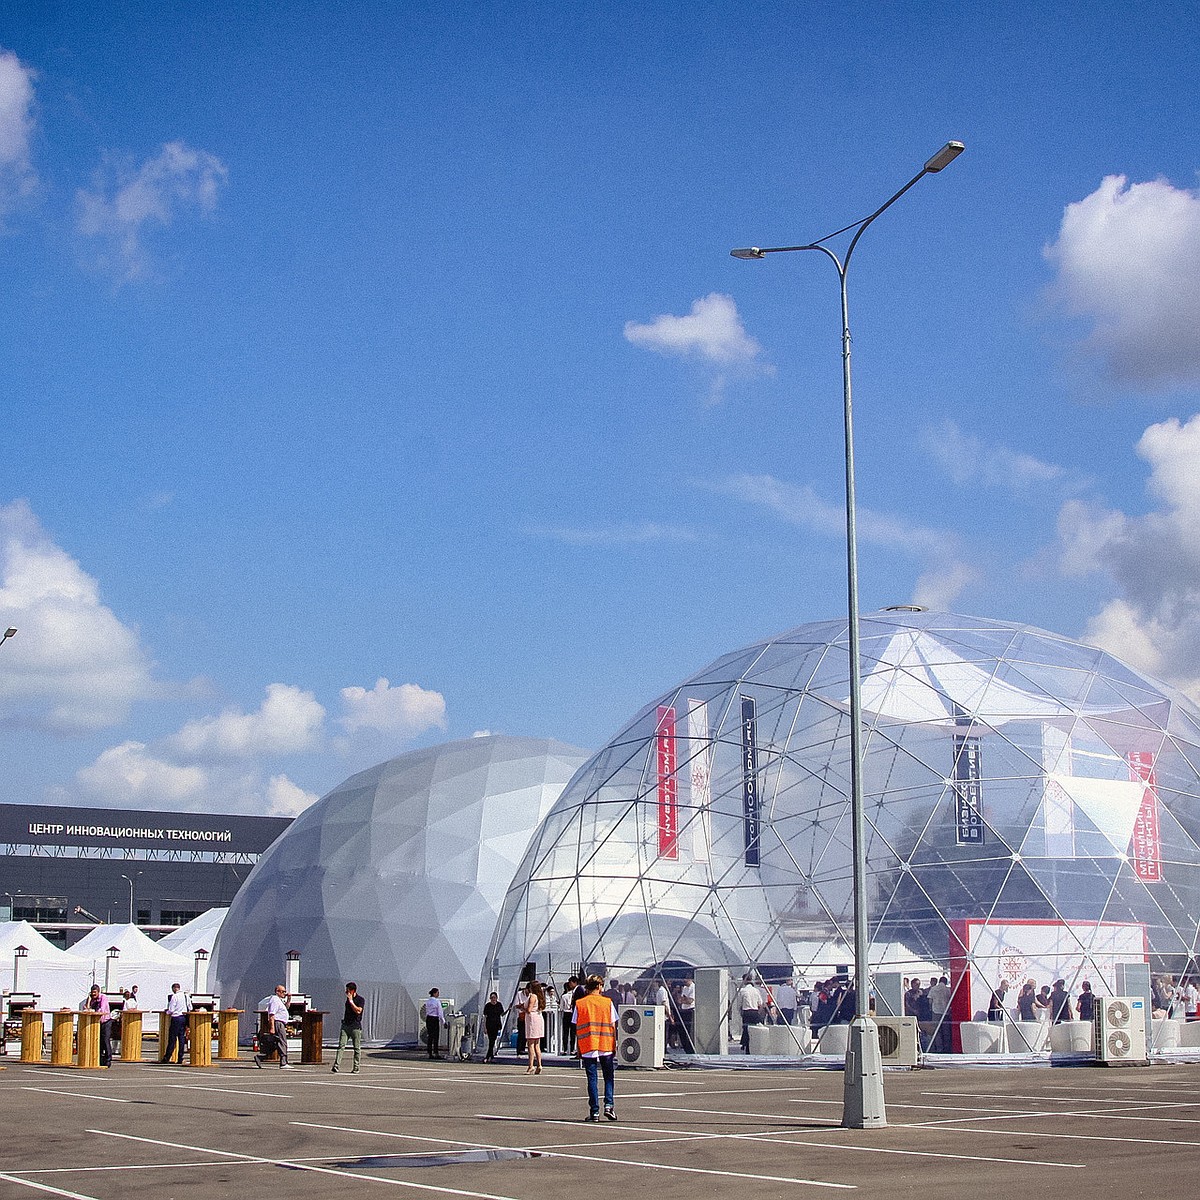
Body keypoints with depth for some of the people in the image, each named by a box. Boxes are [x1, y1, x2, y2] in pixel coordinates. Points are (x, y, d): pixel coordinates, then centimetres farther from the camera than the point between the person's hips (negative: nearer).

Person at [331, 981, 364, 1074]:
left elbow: (358, 1011, -20)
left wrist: (351, 1001, -16)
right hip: (345, 1025, 5)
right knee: (341, 1045, -8)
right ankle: (336, 1065, -15)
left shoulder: (360, 1000, -5)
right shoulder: (348, 998, 15)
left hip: (356, 1026, -5)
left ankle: (356, 1068, 10)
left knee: (357, 1048, 2)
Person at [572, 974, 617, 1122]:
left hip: (587, 1047, 0)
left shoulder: (580, 1004, 0)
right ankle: (609, 1105, -2)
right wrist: (614, 1045, 9)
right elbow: (613, 1026, 1)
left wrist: (578, 1048, 8)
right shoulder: (608, 1002, 0)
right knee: (608, 1077, 13)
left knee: (592, 1079, 3)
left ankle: (594, 1111, 1)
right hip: (606, 1046, 0)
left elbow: (577, 1028, 1)